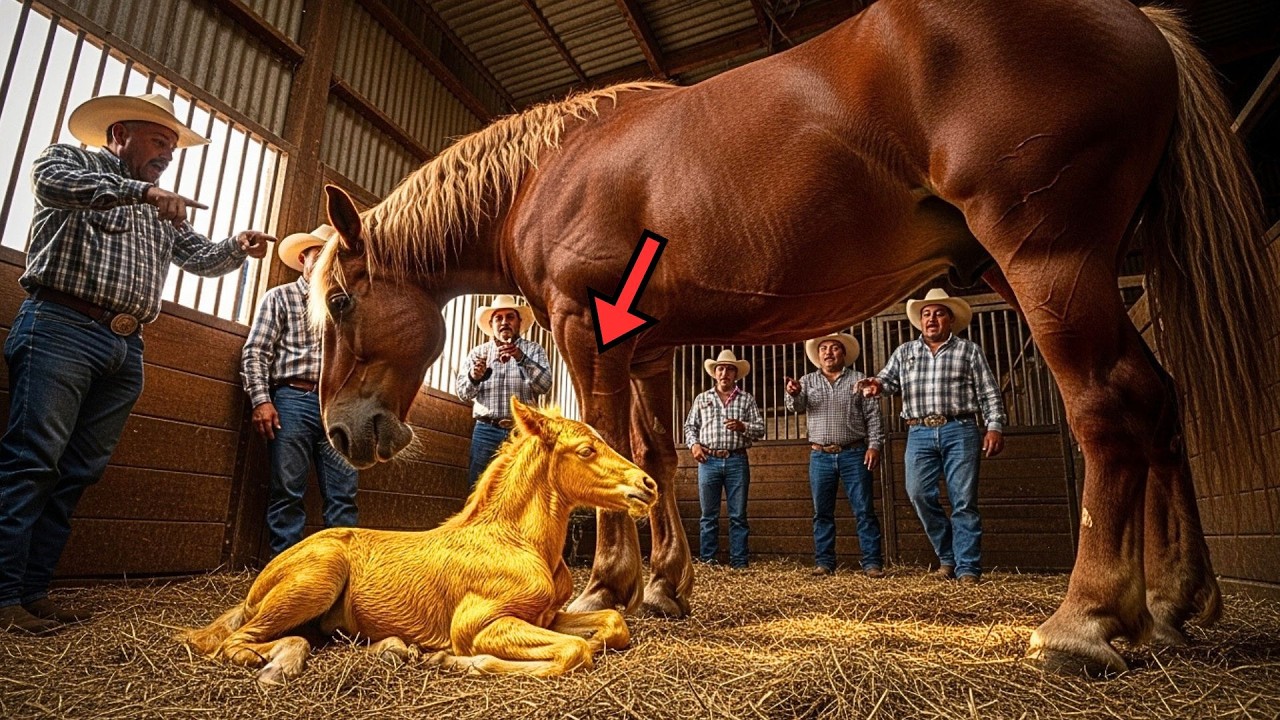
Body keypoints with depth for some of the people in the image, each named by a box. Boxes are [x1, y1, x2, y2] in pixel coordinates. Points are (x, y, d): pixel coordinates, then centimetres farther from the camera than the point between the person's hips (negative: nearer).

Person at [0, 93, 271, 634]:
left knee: (78, 473, 4)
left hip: (126, 349, 6)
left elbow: (203, 258, 20)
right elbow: (49, 179, -14)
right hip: (62, 329, -6)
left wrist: (238, 247, -1)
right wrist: (138, 189, -25)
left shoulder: (164, 212, 27)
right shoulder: (73, 162, 9)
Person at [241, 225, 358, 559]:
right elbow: (255, 352, 2)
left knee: (344, 493, 0)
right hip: (293, 400, -3)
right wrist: (261, 400, -10)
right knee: (288, 491, -1)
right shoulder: (280, 297, 11)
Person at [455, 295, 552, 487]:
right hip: (486, 430, 1)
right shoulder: (478, 352, 14)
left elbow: (545, 385, -7)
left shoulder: (533, 350, 8)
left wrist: (522, 358, -22)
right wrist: (473, 377, -15)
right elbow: (463, 394, 7)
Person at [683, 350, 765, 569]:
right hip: (708, 461, 1)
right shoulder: (702, 399, 13)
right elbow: (690, 426, 15)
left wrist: (742, 427, -13)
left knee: (738, 516, 3)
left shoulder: (747, 399, 10)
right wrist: (693, 444, -3)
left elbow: (760, 429, 6)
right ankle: (707, 561, 11)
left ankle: (739, 562, 9)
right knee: (708, 515, 5)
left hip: (737, 461, -1)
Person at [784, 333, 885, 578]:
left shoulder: (859, 379, 7)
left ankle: (872, 563, 4)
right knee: (822, 513, 6)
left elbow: (873, 415, 4)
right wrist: (794, 394, -28)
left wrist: (874, 445, -8)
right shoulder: (808, 381, 11)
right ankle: (824, 562, 12)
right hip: (820, 456, 2)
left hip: (854, 454, -1)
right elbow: (796, 406, -5)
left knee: (864, 510, -1)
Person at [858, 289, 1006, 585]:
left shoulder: (969, 351, 11)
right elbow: (889, 379, 7)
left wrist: (995, 427, -5)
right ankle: (947, 555, 13)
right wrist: (877, 384, -17)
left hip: (959, 431, -2)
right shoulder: (904, 352, 17)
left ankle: (968, 568, 5)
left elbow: (989, 394, 7)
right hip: (920, 433, 2)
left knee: (964, 501, -3)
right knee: (919, 494, -7)